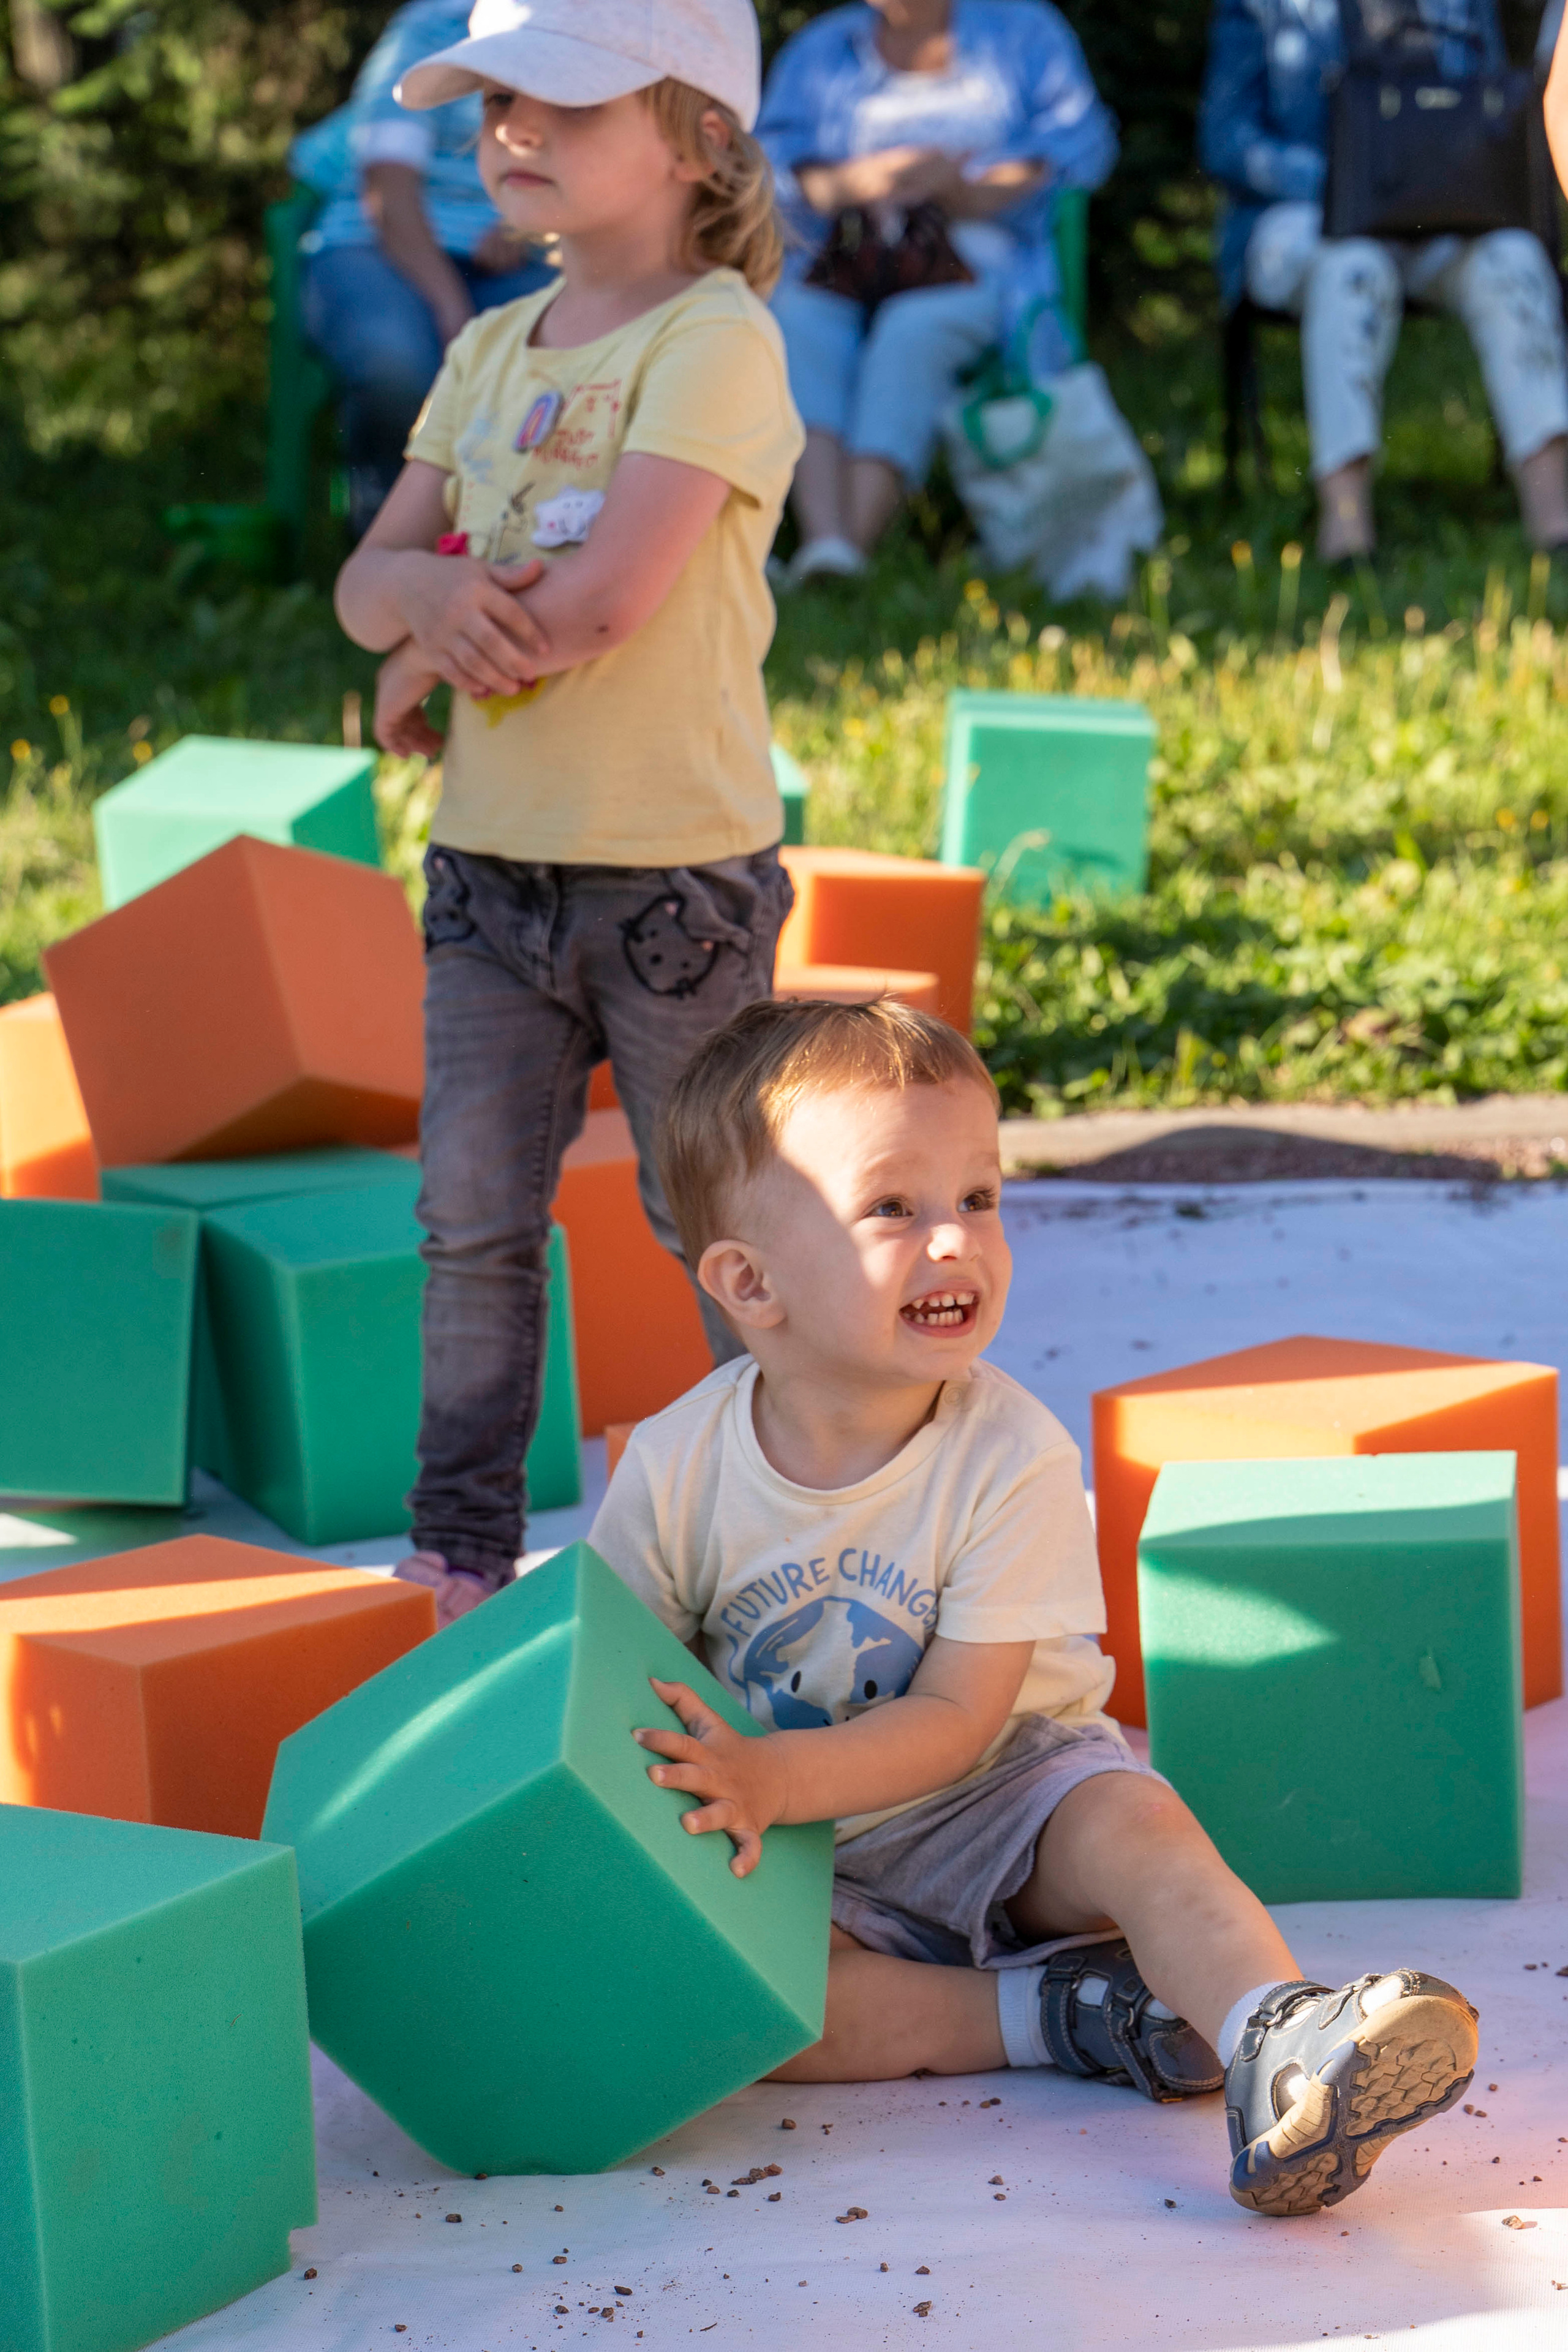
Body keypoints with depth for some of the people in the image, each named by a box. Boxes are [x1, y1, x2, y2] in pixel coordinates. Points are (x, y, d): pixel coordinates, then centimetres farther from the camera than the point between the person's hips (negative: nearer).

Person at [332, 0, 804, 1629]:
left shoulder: (716, 336, -13)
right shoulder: (489, 353, 11)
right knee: (470, 1222, 9)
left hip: (675, 877, -6)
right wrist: (428, 589, -17)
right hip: (490, 868, 6)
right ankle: (460, 1547, 20)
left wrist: (420, 675, -9)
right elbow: (366, 582, 8)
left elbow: (609, 596, -23)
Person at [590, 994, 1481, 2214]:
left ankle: (1276, 2050, -53)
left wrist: (771, 1777, -31)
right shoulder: (675, 1470, -11)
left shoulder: (1015, 1460, -16)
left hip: (995, 1798, -1)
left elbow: (956, 1720, -17)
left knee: (1133, 1821, -30)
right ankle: (1059, 2011, -23)